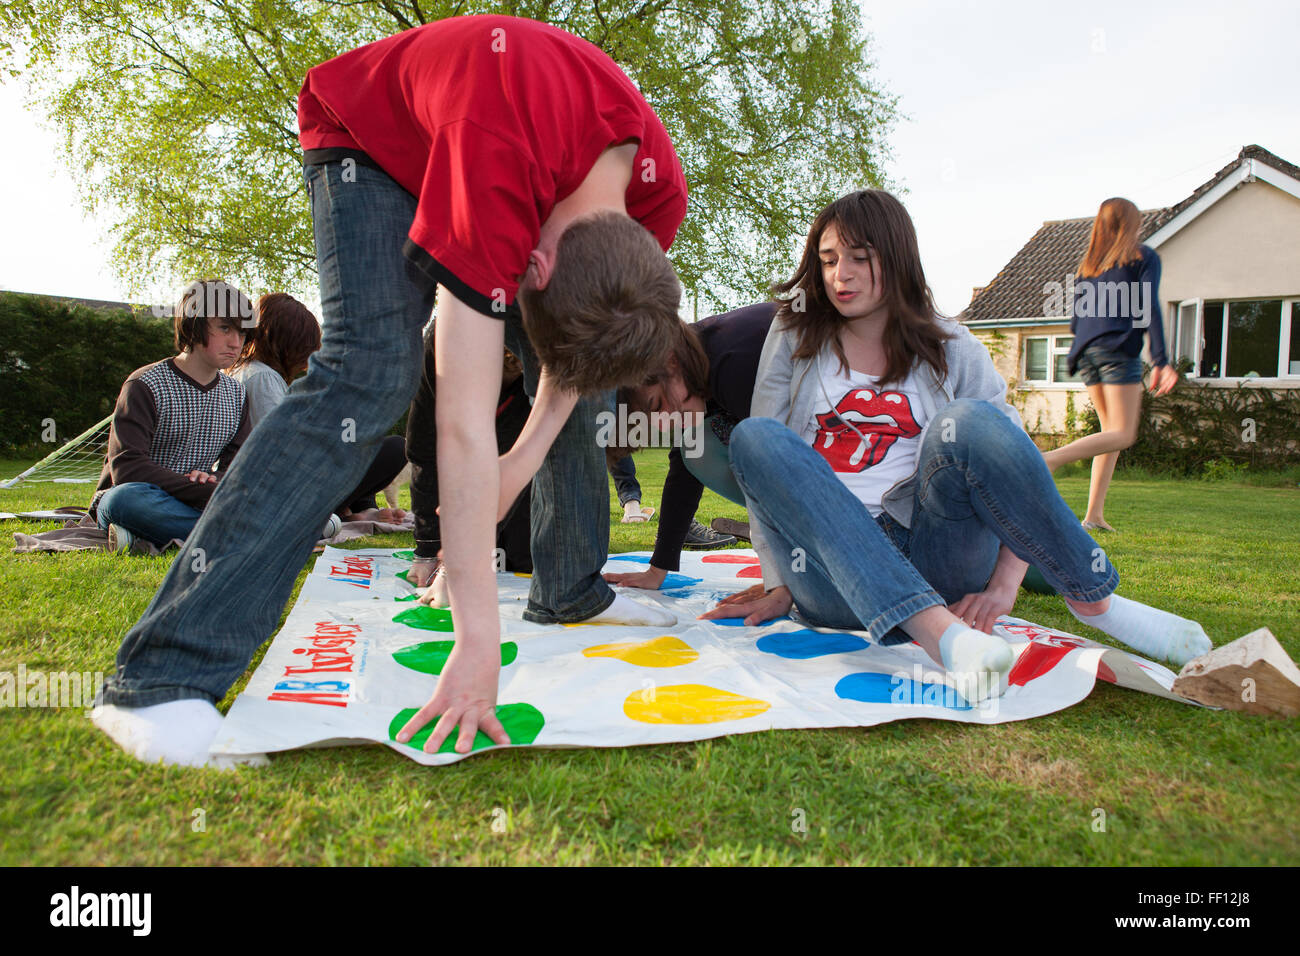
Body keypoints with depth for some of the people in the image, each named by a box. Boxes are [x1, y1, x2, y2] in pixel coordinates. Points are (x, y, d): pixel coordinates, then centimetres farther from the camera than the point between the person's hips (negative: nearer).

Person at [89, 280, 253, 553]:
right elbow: (127, 468, -18)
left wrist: (217, 479, -17)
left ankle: (157, 538, -30)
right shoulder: (146, 385, -7)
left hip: (195, 507, 5)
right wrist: (208, 493, -27)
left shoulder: (236, 393, 12)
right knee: (128, 496, -41)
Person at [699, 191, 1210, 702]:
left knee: (967, 424, -26)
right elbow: (763, 466, 3)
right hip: (837, 578, 1)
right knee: (755, 437, -26)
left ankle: (1093, 599, -12)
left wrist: (1003, 585, -11)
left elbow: (1015, 467, 3)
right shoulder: (795, 338, 9)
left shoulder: (951, 351, 9)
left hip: (933, 561, 0)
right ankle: (935, 630, -38)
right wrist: (779, 587, -5)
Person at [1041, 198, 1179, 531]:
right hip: (1119, 350, -6)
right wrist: (1160, 361, -10)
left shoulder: (1087, 264, 21)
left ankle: (1094, 514, 4)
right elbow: (1149, 308, -6)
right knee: (1123, 434, -8)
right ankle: (1050, 459, -30)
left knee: (1111, 430, 12)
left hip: (1087, 352, 6)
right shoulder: (1144, 257, 6)